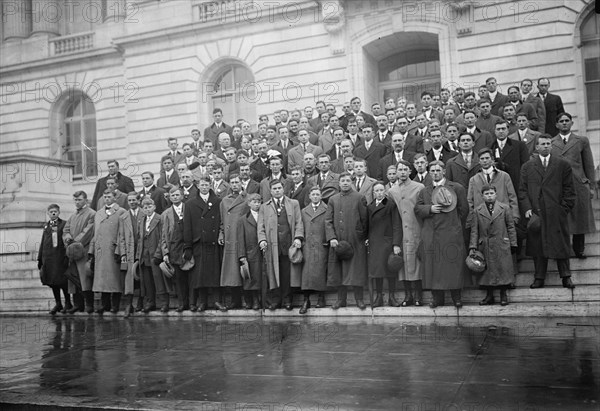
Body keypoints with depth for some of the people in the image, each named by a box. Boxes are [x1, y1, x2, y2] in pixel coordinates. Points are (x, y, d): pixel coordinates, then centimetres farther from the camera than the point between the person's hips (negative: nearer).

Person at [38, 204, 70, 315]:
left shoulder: (64, 224, 1)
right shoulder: (46, 226, 16)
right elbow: (42, 242, 17)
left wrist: (67, 255, -12)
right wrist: (40, 258, 13)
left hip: (60, 256, -5)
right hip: (48, 257, 5)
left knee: (63, 281, -5)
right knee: (52, 281, 8)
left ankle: (68, 303, 8)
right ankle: (58, 303, 19)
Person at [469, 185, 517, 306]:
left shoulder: (505, 208, 4)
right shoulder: (477, 210, 5)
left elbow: (511, 227, 6)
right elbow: (474, 230, 4)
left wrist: (513, 244, 3)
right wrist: (472, 247, -2)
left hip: (502, 246, -1)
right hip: (485, 247, 1)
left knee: (503, 269, 3)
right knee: (487, 271, 5)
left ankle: (503, 294, 18)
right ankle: (489, 295, 18)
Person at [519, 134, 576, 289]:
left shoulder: (563, 165, 7)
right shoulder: (527, 167, 10)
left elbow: (568, 189, 5)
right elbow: (522, 190, 6)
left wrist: (565, 209, -3)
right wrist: (527, 208, -5)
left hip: (557, 213, -1)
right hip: (535, 213, 1)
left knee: (561, 245, 2)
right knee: (537, 245, 3)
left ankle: (566, 277, 12)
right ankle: (539, 278, 11)